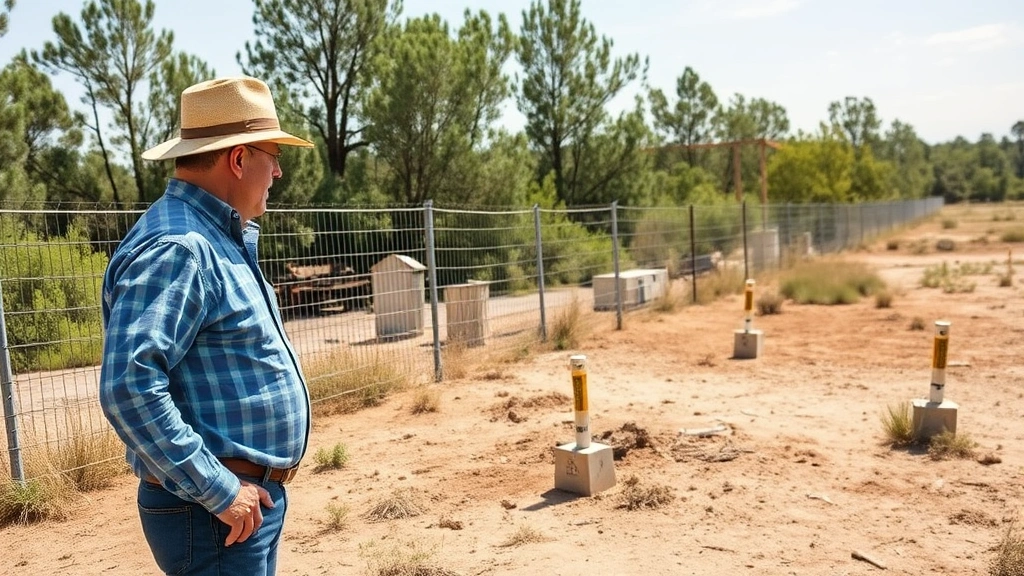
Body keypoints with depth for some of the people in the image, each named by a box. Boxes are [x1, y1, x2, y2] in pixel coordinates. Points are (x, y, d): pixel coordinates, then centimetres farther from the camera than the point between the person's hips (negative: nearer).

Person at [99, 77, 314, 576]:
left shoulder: (220, 239, 10)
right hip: (218, 514, -10)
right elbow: (129, 387, -29)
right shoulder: (176, 248, -21)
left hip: (252, 496, 10)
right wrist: (217, 492, -24)